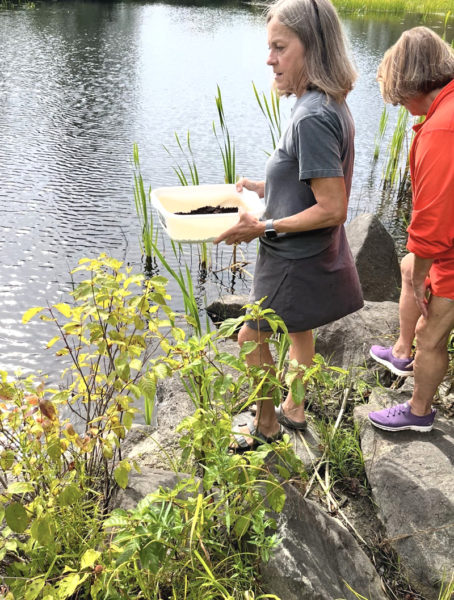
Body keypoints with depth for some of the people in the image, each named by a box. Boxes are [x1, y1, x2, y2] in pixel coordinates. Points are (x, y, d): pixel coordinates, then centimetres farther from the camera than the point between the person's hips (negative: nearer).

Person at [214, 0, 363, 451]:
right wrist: (267, 187, 9)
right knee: (298, 326, 24)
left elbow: (332, 208, -28)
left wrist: (264, 227, -23)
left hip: (295, 260, -10)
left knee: (251, 338, 6)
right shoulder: (330, 104, 2)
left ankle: (266, 425, 25)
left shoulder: (313, 117, -28)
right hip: (313, 256, 10)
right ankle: (294, 409, 43)